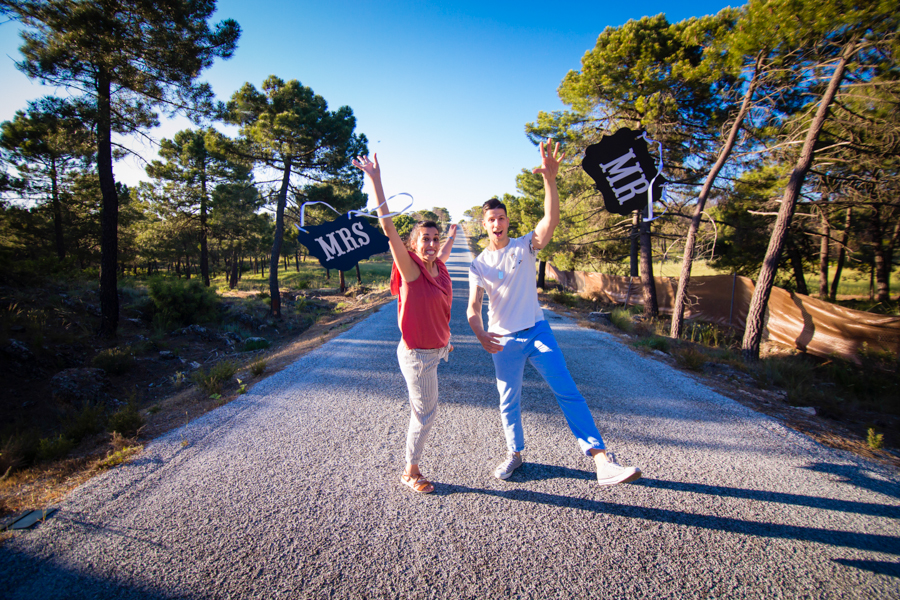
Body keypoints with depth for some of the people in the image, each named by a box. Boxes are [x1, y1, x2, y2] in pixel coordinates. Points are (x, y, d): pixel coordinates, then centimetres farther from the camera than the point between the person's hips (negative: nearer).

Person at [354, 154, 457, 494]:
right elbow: (388, 227, -30)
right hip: (417, 354, -7)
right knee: (426, 413, 6)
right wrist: (375, 180, -34)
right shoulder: (410, 269, -19)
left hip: (435, 348, 8)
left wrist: (452, 236, 46)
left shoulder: (438, 268, 1)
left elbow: (442, 255, 27)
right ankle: (410, 472, 26)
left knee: (424, 409, 24)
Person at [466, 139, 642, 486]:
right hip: (504, 341, 1)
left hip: (537, 331, -1)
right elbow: (473, 306, -8)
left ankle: (602, 461, -10)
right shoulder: (478, 265, 1)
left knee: (568, 391, -10)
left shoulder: (525, 246, -1)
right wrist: (480, 333, -29)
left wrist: (550, 179, -35)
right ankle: (515, 454, 32)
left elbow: (551, 220, -20)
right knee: (508, 402, 10)